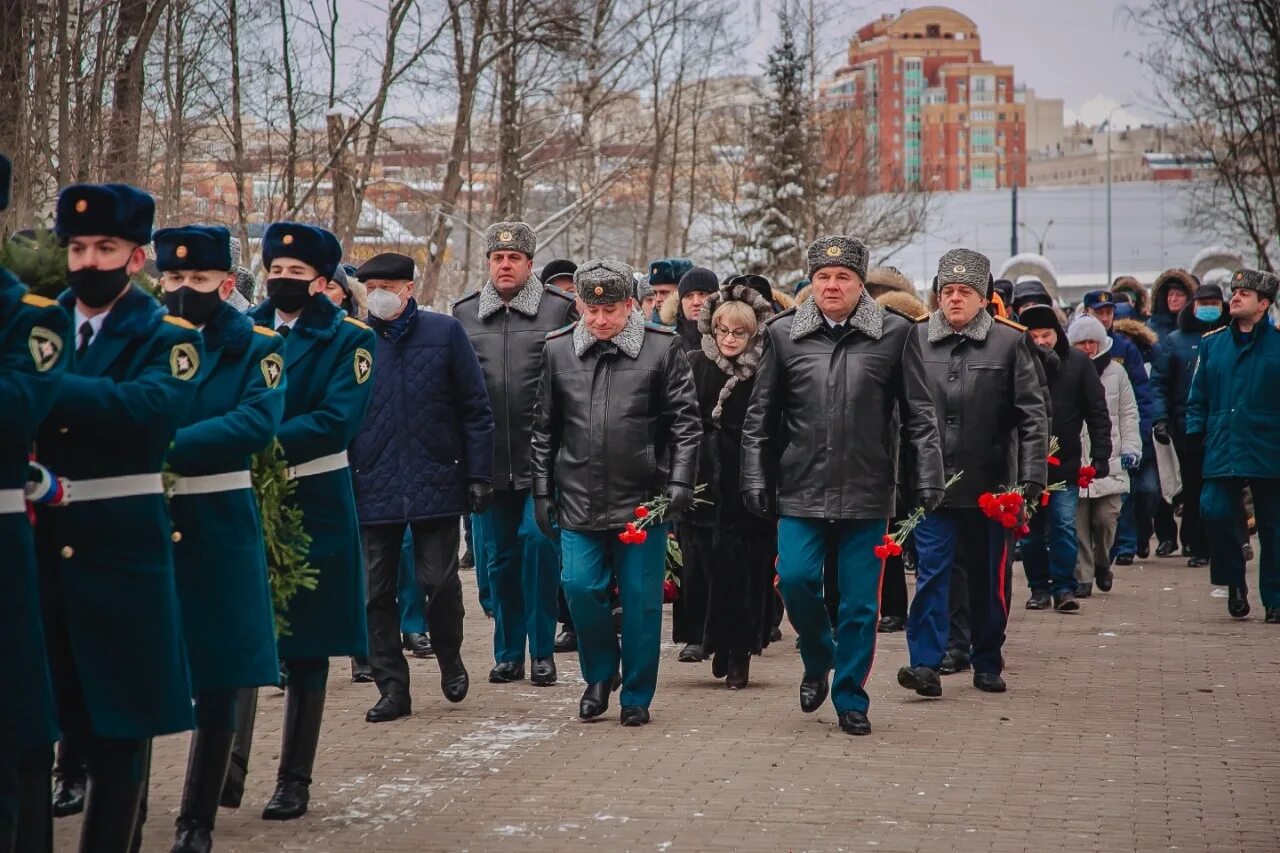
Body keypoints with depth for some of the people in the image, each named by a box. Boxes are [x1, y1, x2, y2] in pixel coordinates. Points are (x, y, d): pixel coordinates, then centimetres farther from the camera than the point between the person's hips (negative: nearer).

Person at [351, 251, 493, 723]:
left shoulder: (444, 332, 1)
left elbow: (475, 409, 2)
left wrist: (478, 474, -2)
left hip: (436, 483, -2)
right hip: (374, 487, 2)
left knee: (439, 581, -2)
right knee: (376, 593, 3)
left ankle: (450, 657, 26)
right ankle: (393, 688, 13)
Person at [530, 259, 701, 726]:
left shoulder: (662, 348, -4)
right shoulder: (557, 349, 3)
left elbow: (685, 423, -3)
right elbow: (544, 428, 9)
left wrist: (679, 483, -10)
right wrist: (543, 490, 7)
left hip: (643, 501, -2)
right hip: (579, 501, 2)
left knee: (641, 599, 3)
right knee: (581, 589, -3)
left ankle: (636, 695, 18)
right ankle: (600, 674, 22)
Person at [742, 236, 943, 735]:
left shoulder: (895, 334, 1)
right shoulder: (784, 334, 4)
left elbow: (918, 416, 3)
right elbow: (760, 416, 8)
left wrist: (927, 479, -3)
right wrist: (755, 478, 4)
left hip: (867, 493, -1)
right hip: (801, 490, 1)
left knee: (860, 602, 3)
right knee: (795, 578, -10)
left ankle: (850, 699, 18)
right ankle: (818, 660, 20)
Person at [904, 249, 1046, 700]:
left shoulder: (1010, 342, -1)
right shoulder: (916, 340, 4)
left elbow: (1032, 416, -1)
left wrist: (1031, 478, -8)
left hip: (989, 485, 0)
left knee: (990, 577, 9)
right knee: (931, 572, -6)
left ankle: (987, 664, 21)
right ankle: (926, 663, -6)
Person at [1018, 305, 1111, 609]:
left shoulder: (1077, 362, 1)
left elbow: (1097, 411, 2)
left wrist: (1101, 453, -3)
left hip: (1065, 461, -1)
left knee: (1064, 525, -3)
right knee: (1030, 529, 7)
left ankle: (1063, 587, 5)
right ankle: (1039, 587, 17)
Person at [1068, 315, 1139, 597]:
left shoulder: (1116, 372, 8)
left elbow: (1128, 414, 13)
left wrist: (1130, 448, 4)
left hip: (1109, 462, 1)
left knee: (1106, 518, -3)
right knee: (1078, 522, -3)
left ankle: (1101, 562, 24)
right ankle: (1082, 576, 6)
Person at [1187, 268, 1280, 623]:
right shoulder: (1212, 343, 10)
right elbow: (1199, 396, 14)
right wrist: (1195, 430, 3)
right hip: (1222, 452, 2)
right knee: (1214, 513, -15)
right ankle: (1235, 583, 6)